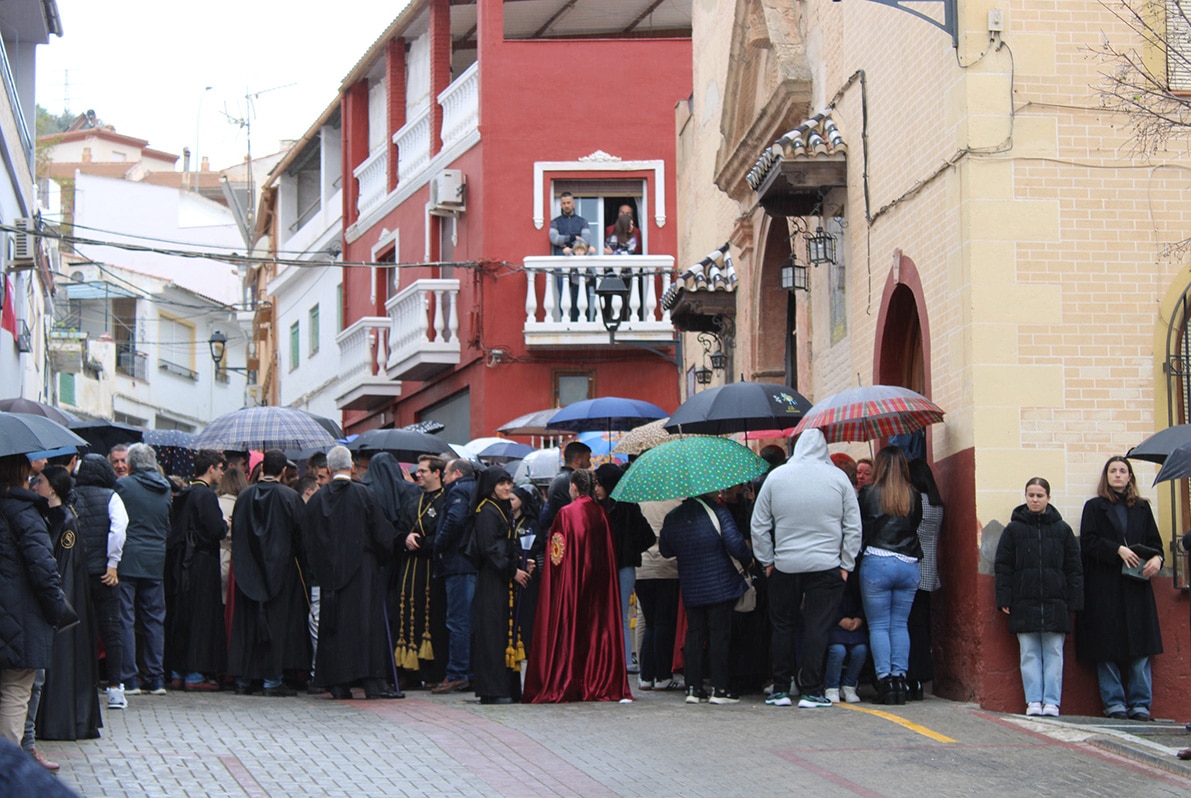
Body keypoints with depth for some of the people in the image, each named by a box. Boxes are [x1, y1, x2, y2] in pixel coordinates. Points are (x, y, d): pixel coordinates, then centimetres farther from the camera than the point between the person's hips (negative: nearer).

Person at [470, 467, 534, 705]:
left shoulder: (503, 510, 19)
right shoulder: (486, 512, -10)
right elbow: (489, 549, -17)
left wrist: (523, 566, 9)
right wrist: (513, 571, -17)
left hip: (507, 580, 10)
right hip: (492, 581, -10)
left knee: (507, 630, 8)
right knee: (494, 632, -9)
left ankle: (509, 689, 10)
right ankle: (493, 690, -8)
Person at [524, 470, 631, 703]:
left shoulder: (566, 513, -10)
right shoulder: (600, 513, 5)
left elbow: (556, 552, -8)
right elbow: (609, 551, 10)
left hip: (571, 579, -4)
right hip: (598, 579, 5)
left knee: (568, 626, -1)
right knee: (598, 626, 8)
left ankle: (563, 686, -2)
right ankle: (599, 682, 9)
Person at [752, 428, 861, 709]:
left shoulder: (776, 477, 0)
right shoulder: (838, 478, -1)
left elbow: (759, 526, 3)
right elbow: (853, 527, 0)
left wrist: (766, 561, 11)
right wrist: (846, 565, 7)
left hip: (784, 567, 1)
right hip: (826, 566, -1)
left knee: (782, 627, 11)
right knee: (816, 628, 1)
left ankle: (781, 690, 14)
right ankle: (811, 691, -1)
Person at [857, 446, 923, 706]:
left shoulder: (869, 494, -4)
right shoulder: (914, 497, 4)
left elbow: (859, 528, 3)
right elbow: (916, 525, 13)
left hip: (877, 564, -3)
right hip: (909, 566, 3)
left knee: (878, 625, 2)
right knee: (900, 624, 9)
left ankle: (885, 678, -5)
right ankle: (900, 677, 3)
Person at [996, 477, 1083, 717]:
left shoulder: (1062, 530, 8)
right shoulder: (1013, 529, 6)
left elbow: (1074, 568, 8)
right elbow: (1003, 567, 5)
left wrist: (1074, 601, 1)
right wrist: (1004, 599, -3)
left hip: (1055, 602, 0)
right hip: (1024, 603, 0)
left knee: (1053, 652, 0)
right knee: (1029, 653, 1)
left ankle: (1052, 702, 2)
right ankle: (1034, 701, 3)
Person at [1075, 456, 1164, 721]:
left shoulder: (1141, 508, 15)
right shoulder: (1094, 507, 7)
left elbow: (1154, 541, 11)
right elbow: (1088, 541, -3)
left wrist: (1156, 558, -10)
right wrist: (1118, 550, -16)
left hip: (1136, 585, 2)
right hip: (1104, 587, -2)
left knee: (1140, 644, -3)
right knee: (1107, 647, -3)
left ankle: (1140, 703, 1)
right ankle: (1114, 702, 2)